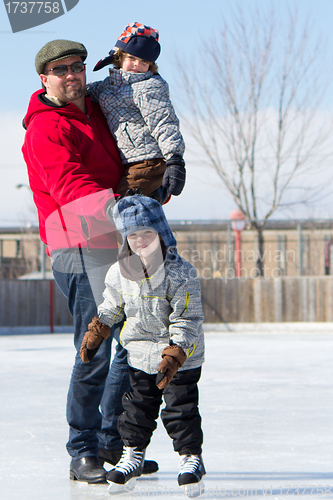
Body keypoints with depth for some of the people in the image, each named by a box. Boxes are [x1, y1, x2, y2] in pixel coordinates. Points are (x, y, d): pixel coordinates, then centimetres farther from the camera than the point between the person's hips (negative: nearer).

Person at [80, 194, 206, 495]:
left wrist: (174, 356, -27)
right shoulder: (120, 272, -5)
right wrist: (95, 335, 13)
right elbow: (111, 307, 15)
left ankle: (191, 456, 11)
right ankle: (133, 454, 23)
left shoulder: (181, 273, -20)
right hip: (140, 354, 4)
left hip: (183, 356, -4)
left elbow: (187, 320, -20)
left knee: (181, 407, -2)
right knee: (138, 405, 10)